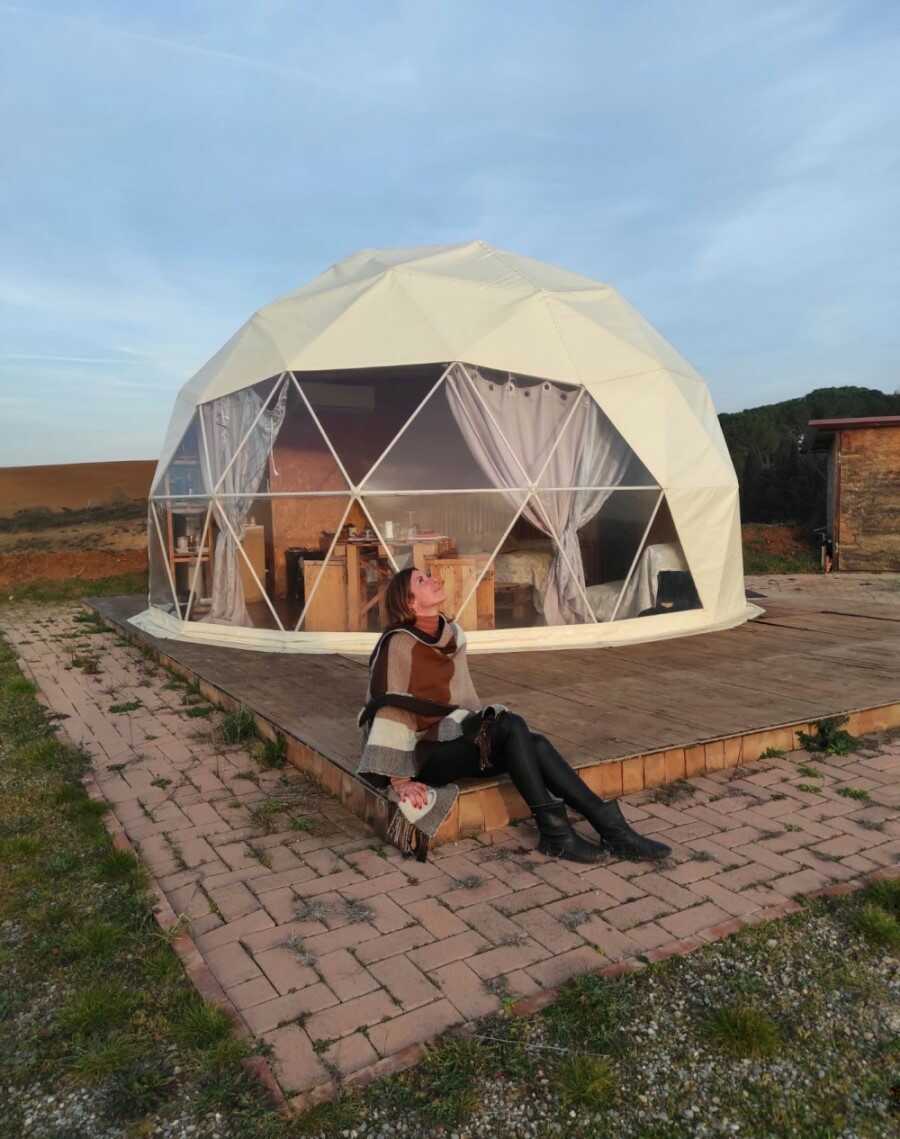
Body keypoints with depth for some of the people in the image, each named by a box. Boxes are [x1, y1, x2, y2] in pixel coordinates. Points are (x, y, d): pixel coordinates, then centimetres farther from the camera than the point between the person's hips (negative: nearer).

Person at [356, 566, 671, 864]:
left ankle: (611, 828, -16)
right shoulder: (399, 644, -17)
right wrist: (400, 781, -26)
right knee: (511, 726, -28)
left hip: (452, 738, 6)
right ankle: (554, 832, -21)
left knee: (535, 745, -18)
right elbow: (389, 710, -22)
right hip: (419, 754, -6)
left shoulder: (453, 635, 5)